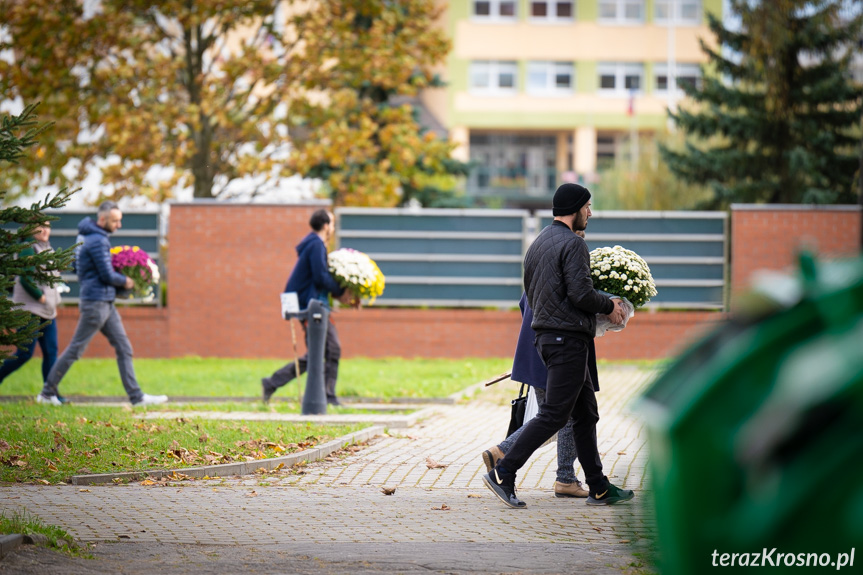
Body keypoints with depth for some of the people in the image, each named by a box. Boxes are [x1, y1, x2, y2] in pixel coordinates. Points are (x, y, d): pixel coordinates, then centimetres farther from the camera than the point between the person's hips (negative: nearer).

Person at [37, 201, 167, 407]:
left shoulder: (88, 236, 13)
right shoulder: (98, 241, -18)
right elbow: (108, 276, -19)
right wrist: (126, 281, 1)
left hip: (106, 304, 10)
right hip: (95, 303, -10)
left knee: (124, 348, 7)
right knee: (76, 349, -2)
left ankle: (136, 396, 8)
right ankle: (47, 393, 6)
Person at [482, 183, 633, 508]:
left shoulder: (538, 243, 16)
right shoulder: (572, 244, -13)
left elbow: (530, 293, 20)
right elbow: (580, 293, -20)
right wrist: (609, 306, -4)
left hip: (546, 335, 10)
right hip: (568, 338, -10)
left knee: (586, 413, 13)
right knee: (554, 414, -9)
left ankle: (599, 488, 14)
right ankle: (502, 474, -13)